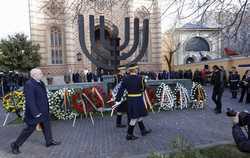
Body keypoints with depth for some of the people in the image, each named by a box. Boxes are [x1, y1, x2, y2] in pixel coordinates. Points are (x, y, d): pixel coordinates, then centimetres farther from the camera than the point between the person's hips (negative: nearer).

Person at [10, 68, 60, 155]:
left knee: (46, 125, 19)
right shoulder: (29, 84, -23)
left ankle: (49, 141, 36)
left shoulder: (40, 83, 4)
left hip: (43, 111, 9)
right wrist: (35, 113, -25)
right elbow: (30, 100, -26)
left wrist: (46, 109, 17)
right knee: (30, 129, 6)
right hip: (35, 111, -9)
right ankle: (16, 145, 26)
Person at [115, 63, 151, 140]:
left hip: (129, 99, 6)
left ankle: (143, 130, 33)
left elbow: (121, 89, -6)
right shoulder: (140, 78, -13)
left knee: (139, 115, 19)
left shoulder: (126, 78, -4)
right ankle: (129, 135, 11)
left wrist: (117, 100, -4)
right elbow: (143, 88, 1)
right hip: (137, 99, -6)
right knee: (135, 117, 3)